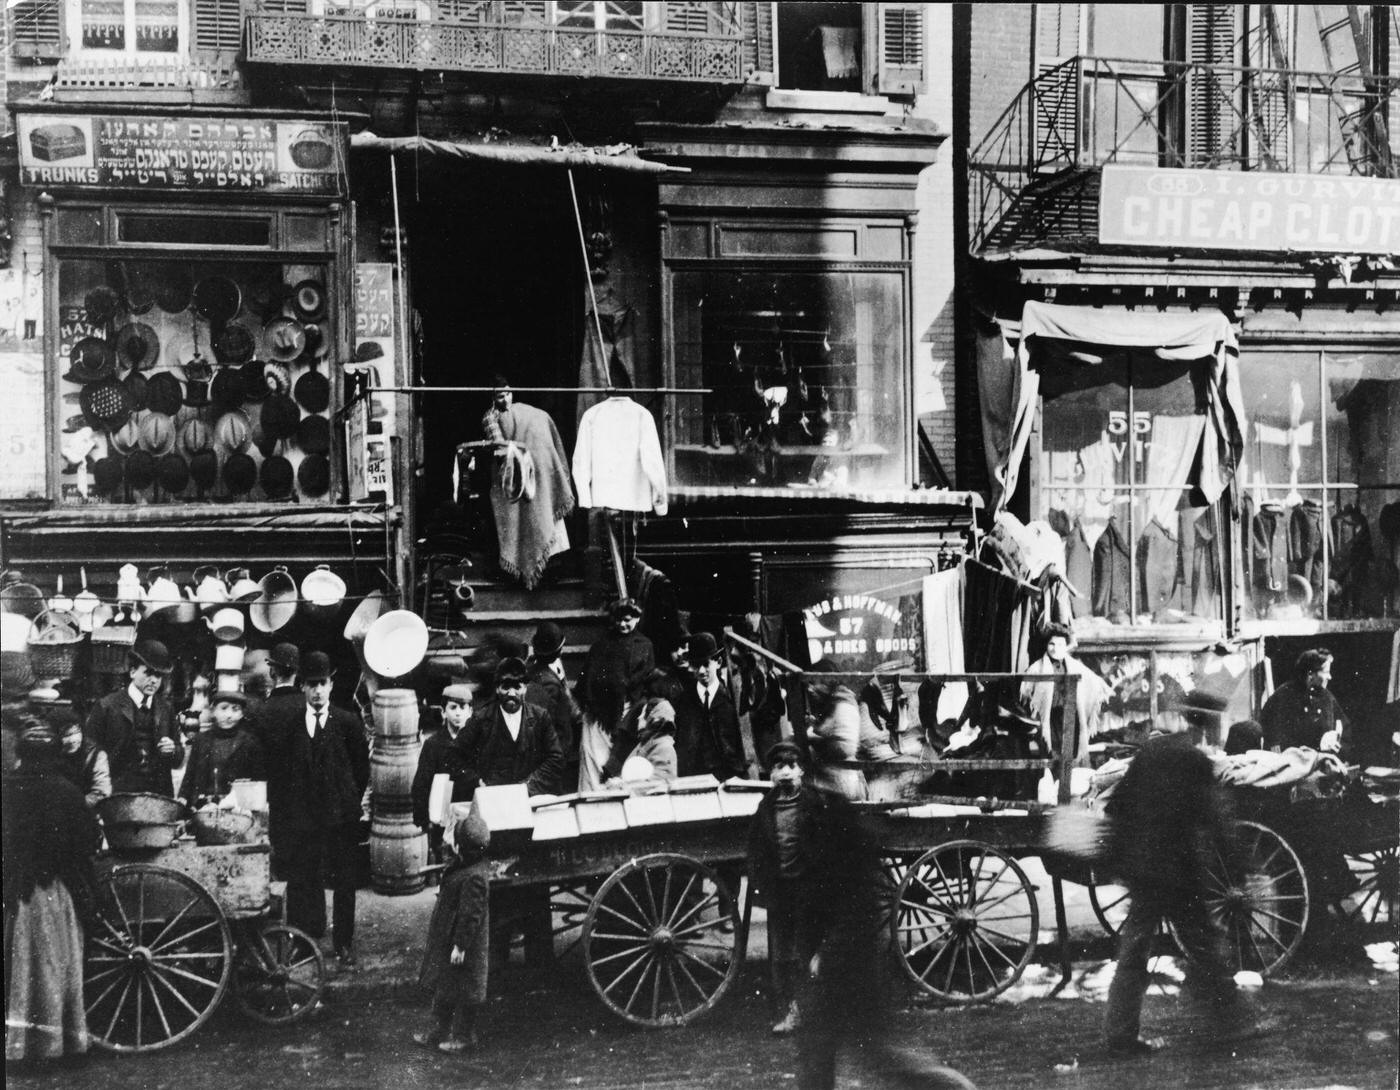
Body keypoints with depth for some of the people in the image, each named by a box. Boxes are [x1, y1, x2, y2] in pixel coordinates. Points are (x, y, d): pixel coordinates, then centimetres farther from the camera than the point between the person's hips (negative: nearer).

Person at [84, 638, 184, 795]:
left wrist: (173, 750, -4)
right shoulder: (107, 706, 0)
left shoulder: (166, 709, 12)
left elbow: (178, 760, 17)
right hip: (119, 795, -3)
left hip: (160, 795, 3)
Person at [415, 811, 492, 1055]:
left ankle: (465, 1037, 20)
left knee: (462, 991, 5)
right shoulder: (462, 864, 1)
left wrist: (460, 946, -21)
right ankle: (439, 1032, 32)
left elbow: (470, 915, -26)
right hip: (445, 939, 10)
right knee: (441, 988, 20)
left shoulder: (474, 877, -29)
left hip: (461, 945, -10)